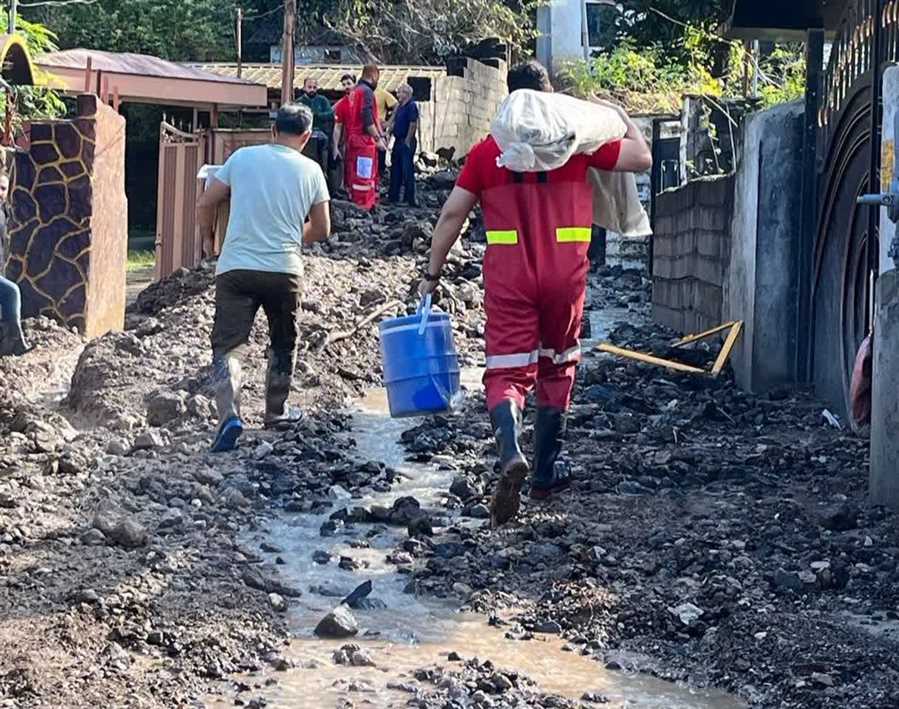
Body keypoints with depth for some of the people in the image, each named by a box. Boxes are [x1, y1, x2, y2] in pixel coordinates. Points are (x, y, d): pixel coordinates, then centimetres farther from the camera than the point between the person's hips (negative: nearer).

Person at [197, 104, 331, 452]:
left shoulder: (242, 158, 3)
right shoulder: (310, 170, 5)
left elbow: (205, 205, 4)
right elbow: (321, 229, 9)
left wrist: (208, 240, 22)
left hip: (236, 267, -1)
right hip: (284, 270, 1)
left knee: (226, 346, -2)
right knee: (283, 344, 23)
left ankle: (229, 414, -22)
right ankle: (275, 412, 31)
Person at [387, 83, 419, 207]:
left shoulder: (411, 106, -12)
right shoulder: (399, 107, 15)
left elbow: (413, 125, -17)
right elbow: (393, 121, 20)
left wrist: (407, 141, -18)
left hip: (406, 142, -10)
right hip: (398, 141, 10)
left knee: (407, 170, -8)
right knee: (395, 169, 12)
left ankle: (410, 199, -5)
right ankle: (393, 196, 19)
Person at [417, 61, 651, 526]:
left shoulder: (487, 152, 2)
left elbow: (452, 214, 3)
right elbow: (641, 158, 6)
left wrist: (432, 274, 11)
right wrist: (622, 117, 24)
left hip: (507, 278, -1)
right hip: (565, 277, 1)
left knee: (507, 372, -2)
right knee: (556, 369, 18)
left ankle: (511, 453, -30)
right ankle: (546, 473, 25)